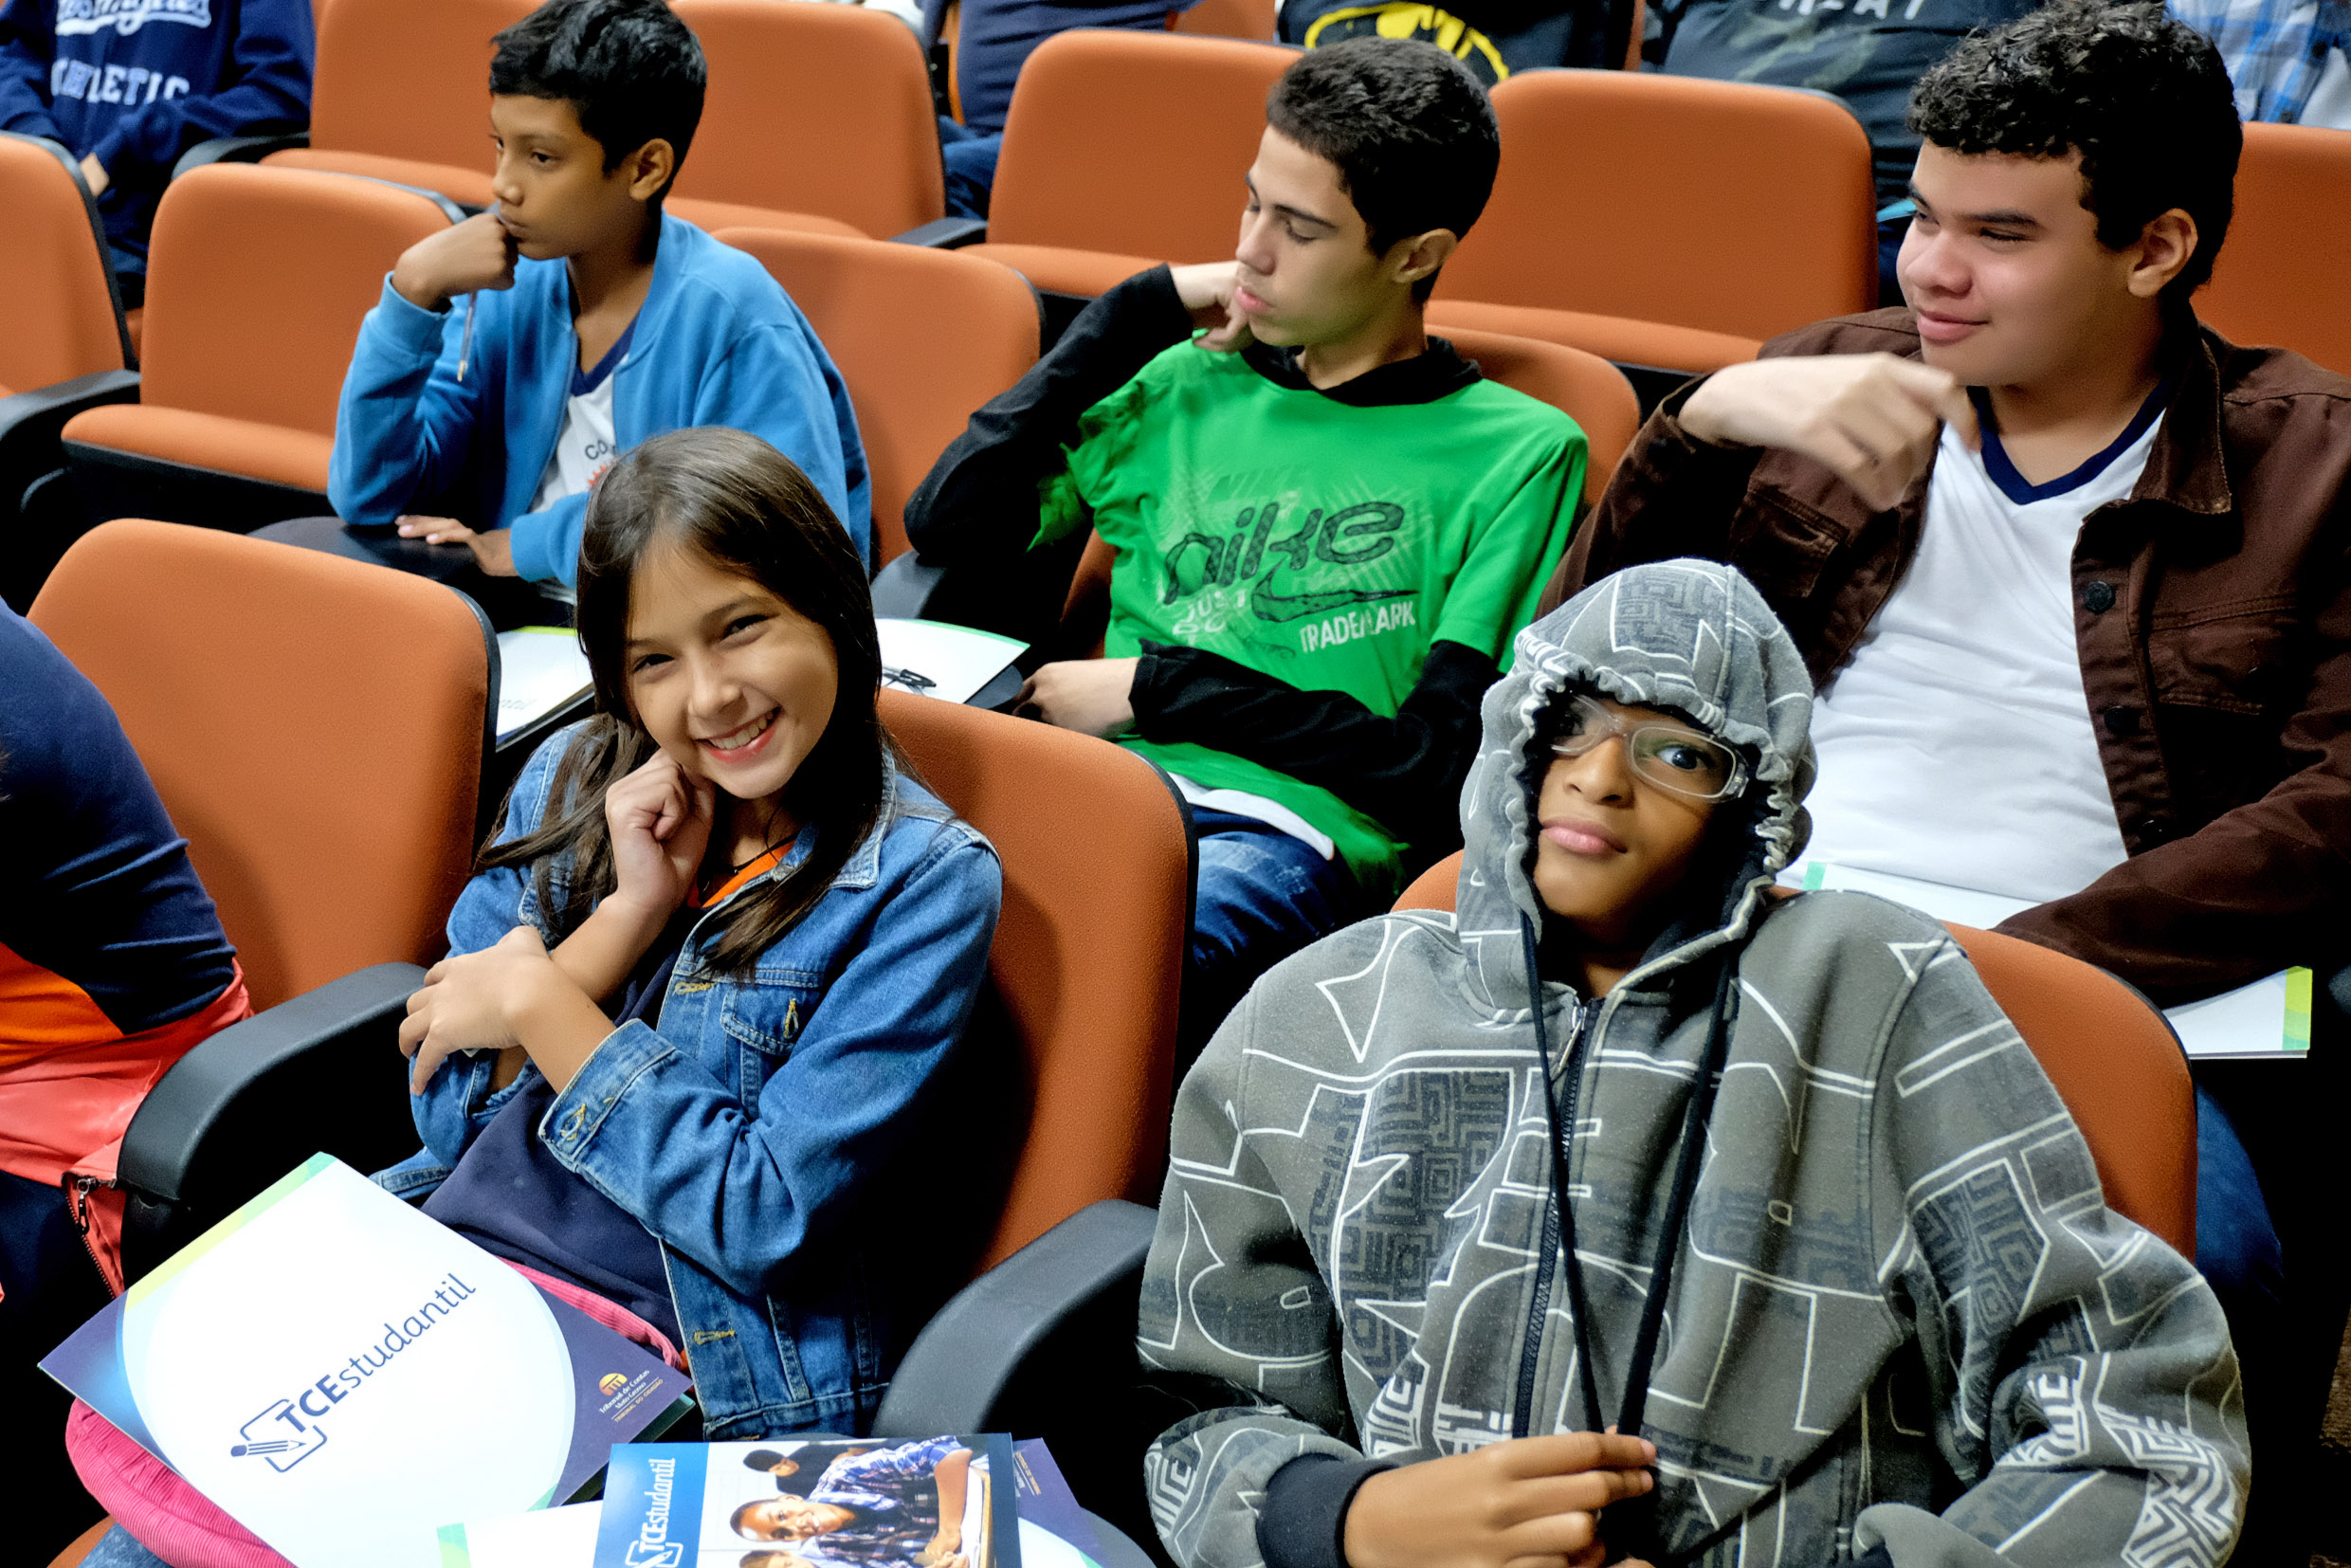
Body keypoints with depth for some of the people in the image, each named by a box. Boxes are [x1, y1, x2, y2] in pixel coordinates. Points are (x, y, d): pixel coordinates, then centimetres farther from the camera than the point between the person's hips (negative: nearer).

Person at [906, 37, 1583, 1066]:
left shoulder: (1519, 455, 8)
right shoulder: (1191, 385, 21)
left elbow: (1438, 758, 1)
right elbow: (949, 522, 12)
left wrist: (1160, 689, -1)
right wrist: (1142, 311, 14)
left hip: (1291, 834, -4)